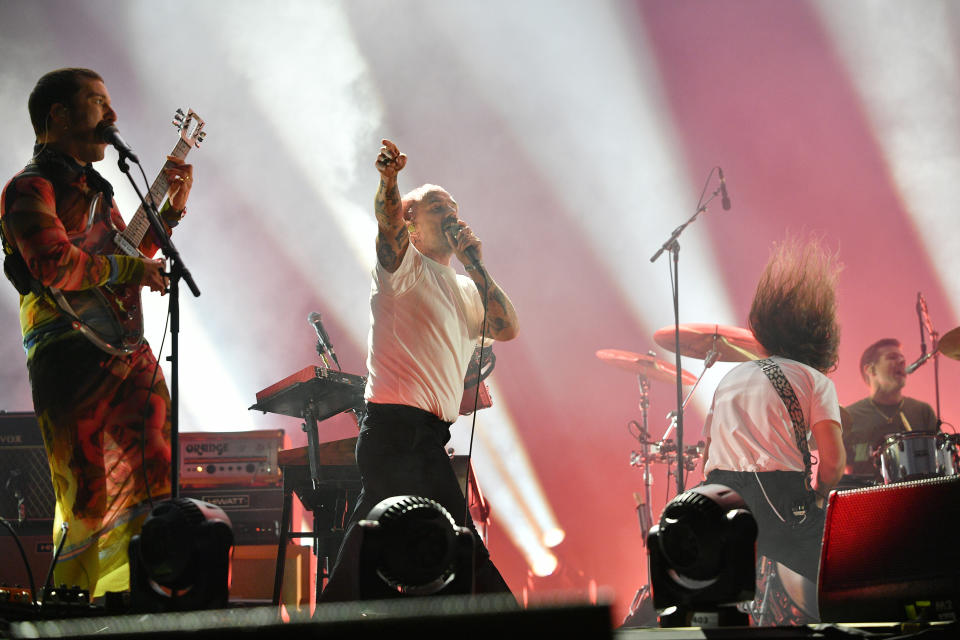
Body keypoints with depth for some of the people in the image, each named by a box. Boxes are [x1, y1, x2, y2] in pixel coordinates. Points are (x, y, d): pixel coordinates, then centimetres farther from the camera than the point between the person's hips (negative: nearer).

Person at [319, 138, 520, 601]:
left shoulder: (466, 290, 23)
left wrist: (477, 267, 4)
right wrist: (388, 184, -40)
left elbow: (507, 329, 9)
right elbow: (389, 224, -19)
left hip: (429, 435, 8)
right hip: (401, 422, -8)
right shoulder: (406, 266, 1)